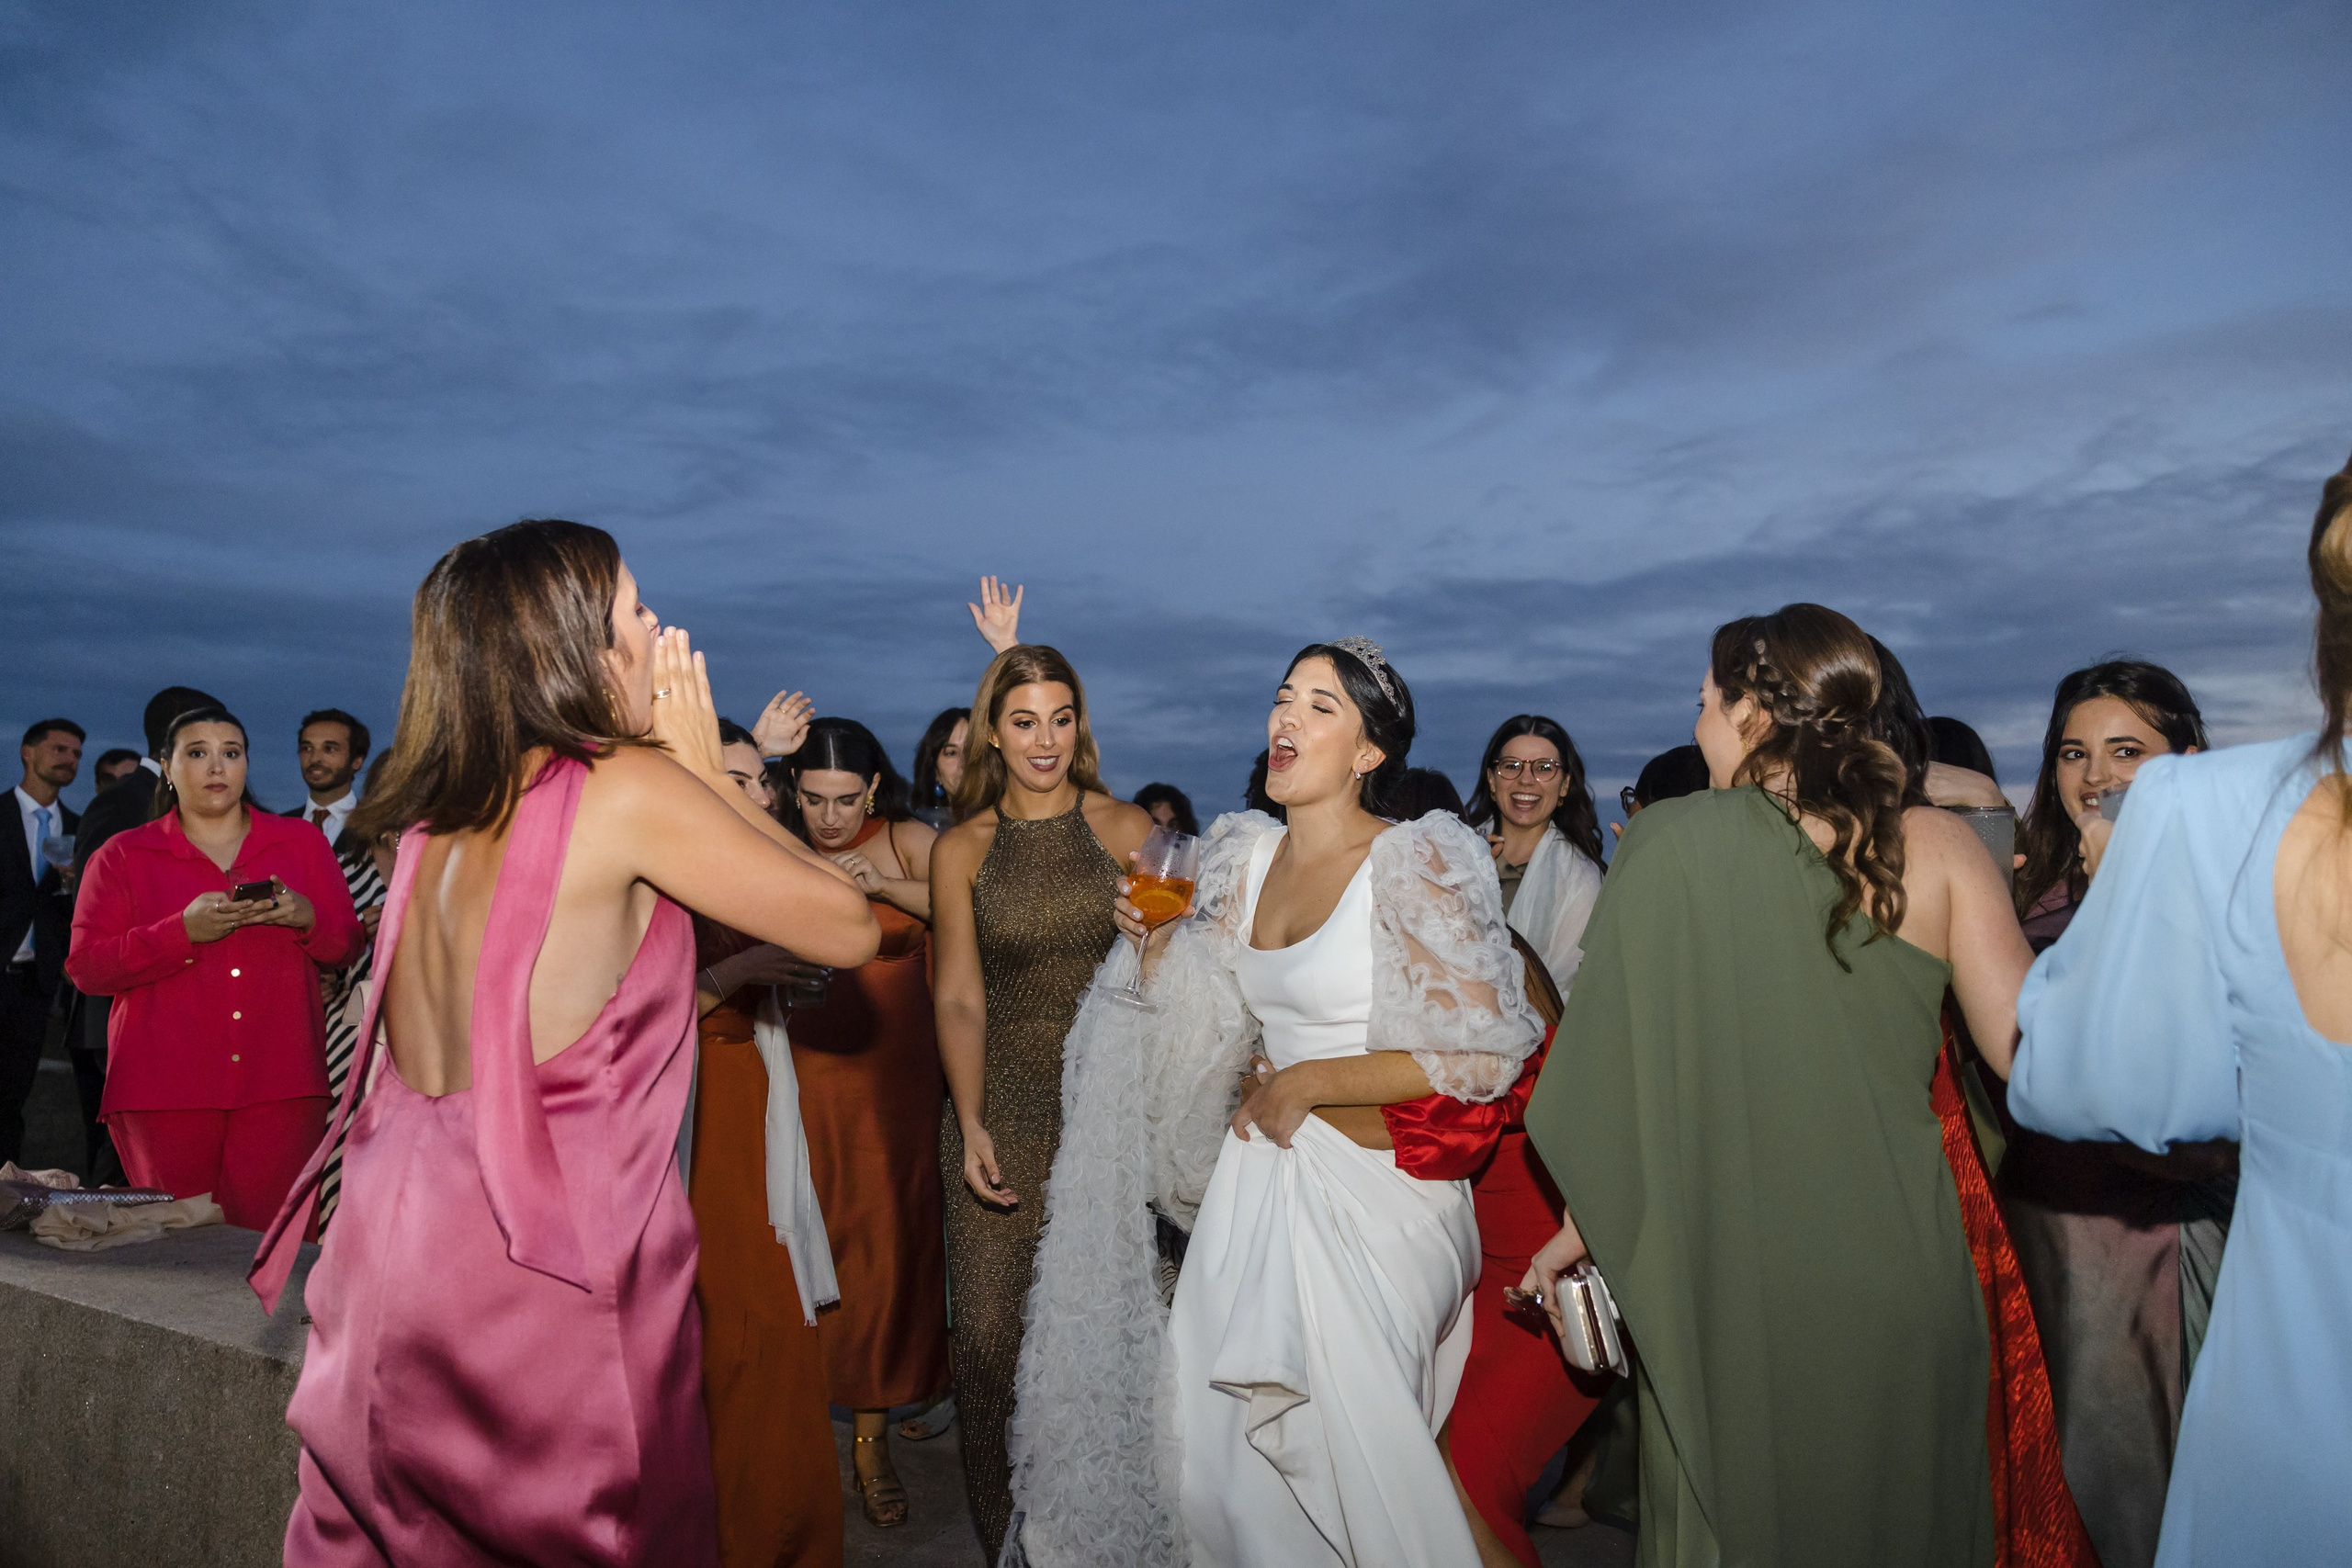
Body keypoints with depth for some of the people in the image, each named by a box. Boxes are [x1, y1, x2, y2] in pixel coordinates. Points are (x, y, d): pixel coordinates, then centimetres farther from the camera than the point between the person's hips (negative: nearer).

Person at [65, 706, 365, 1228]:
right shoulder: (123, 856, 10)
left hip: (280, 1084, 0)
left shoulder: (302, 843, 13)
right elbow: (86, 966, 0)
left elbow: (347, 948, 11)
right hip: (165, 1085, 0)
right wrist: (184, 930, -14)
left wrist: (306, 917, -11)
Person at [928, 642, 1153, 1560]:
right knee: (990, 1327, 0)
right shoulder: (961, 848, 5)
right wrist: (971, 1126, -6)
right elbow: (960, 997, 3)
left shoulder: (1126, 829, 4)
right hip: (1005, 1107, 1)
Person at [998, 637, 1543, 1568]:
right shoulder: (1247, 859, 6)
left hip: (1371, 1188, -6)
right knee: (1214, 1439, 12)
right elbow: (1214, 1028, 13)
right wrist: (1158, 942, -5)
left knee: (1356, 1445, 4)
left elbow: (1485, 1056, -17)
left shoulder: (1414, 865, -13)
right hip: (1257, 1176, 6)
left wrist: (1305, 1086, -13)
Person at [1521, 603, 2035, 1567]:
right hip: (1898, 1272, 2)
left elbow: (1614, 1068, -5)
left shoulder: (1667, 843, -7)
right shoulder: (1938, 847, -4)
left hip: (1723, 1276, -1)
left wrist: (1577, 1229, 7)